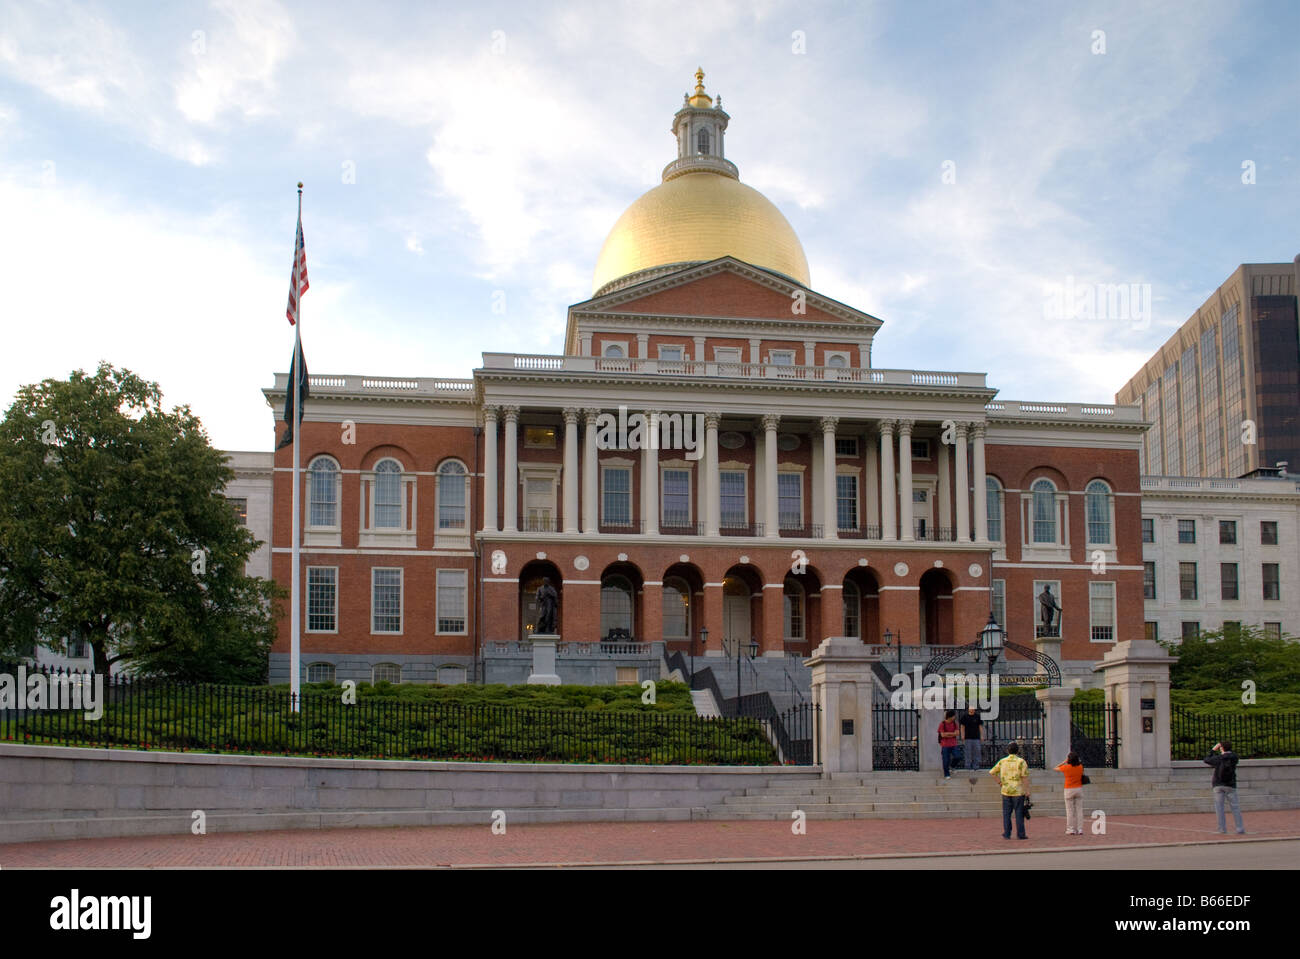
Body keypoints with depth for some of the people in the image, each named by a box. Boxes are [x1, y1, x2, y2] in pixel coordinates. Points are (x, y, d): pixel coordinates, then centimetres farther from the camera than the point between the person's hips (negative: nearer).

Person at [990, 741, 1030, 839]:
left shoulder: (1002, 761, 5)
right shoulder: (1021, 762, -7)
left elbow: (991, 772, 8)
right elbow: (1025, 777, -11)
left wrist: (999, 781, 13)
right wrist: (1027, 791, -7)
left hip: (1006, 791, 3)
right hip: (1018, 791, -3)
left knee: (1006, 813, 8)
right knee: (1019, 813, 3)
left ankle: (1007, 834, 6)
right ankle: (1020, 834, 4)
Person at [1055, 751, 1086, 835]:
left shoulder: (1066, 767, -11)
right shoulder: (1080, 767, -1)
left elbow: (1056, 769, 5)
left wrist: (1064, 762, 6)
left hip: (1069, 790, -3)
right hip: (1079, 789, 3)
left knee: (1070, 810, 2)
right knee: (1079, 810, 6)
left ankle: (1071, 830, 1)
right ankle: (1080, 829, 5)